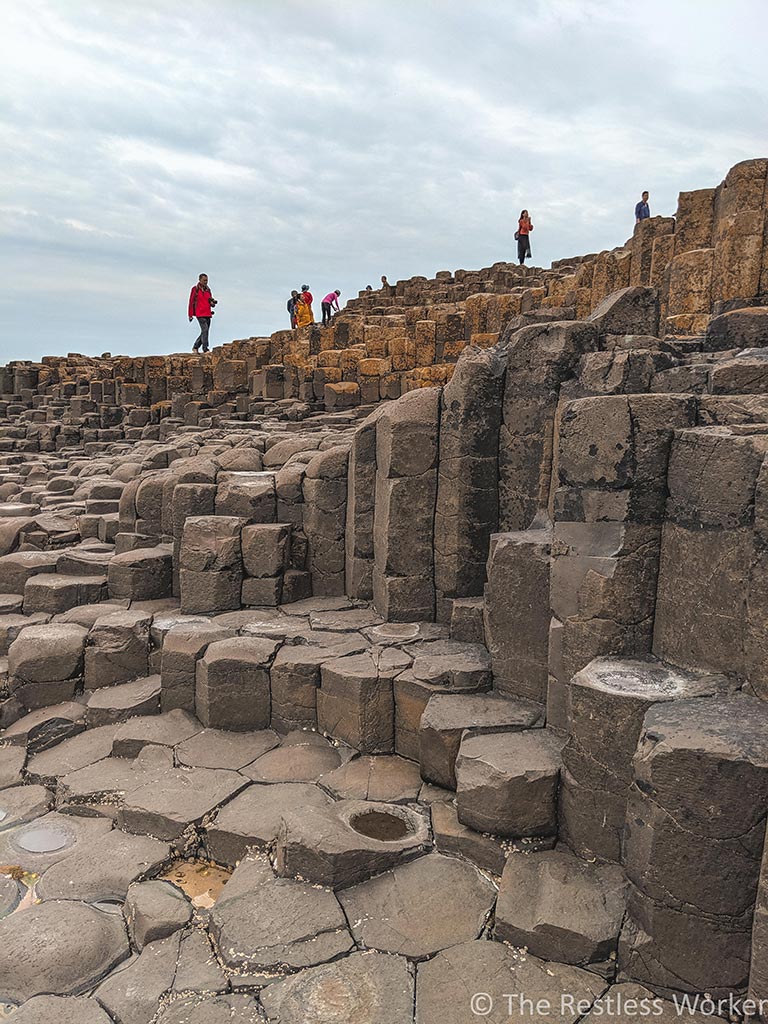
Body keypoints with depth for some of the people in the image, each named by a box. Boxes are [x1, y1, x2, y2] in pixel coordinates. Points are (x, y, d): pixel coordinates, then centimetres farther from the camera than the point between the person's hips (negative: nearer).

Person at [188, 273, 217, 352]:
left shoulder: (208, 290, 15)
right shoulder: (195, 289, -3)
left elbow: (211, 302, 22)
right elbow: (191, 302, -4)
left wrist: (213, 302, -3)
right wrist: (190, 315, -7)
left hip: (208, 314, 7)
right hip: (200, 314, -7)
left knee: (205, 332, 9)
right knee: (205, 330, -17)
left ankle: (195, 347, 21)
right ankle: (205, 349, -16)